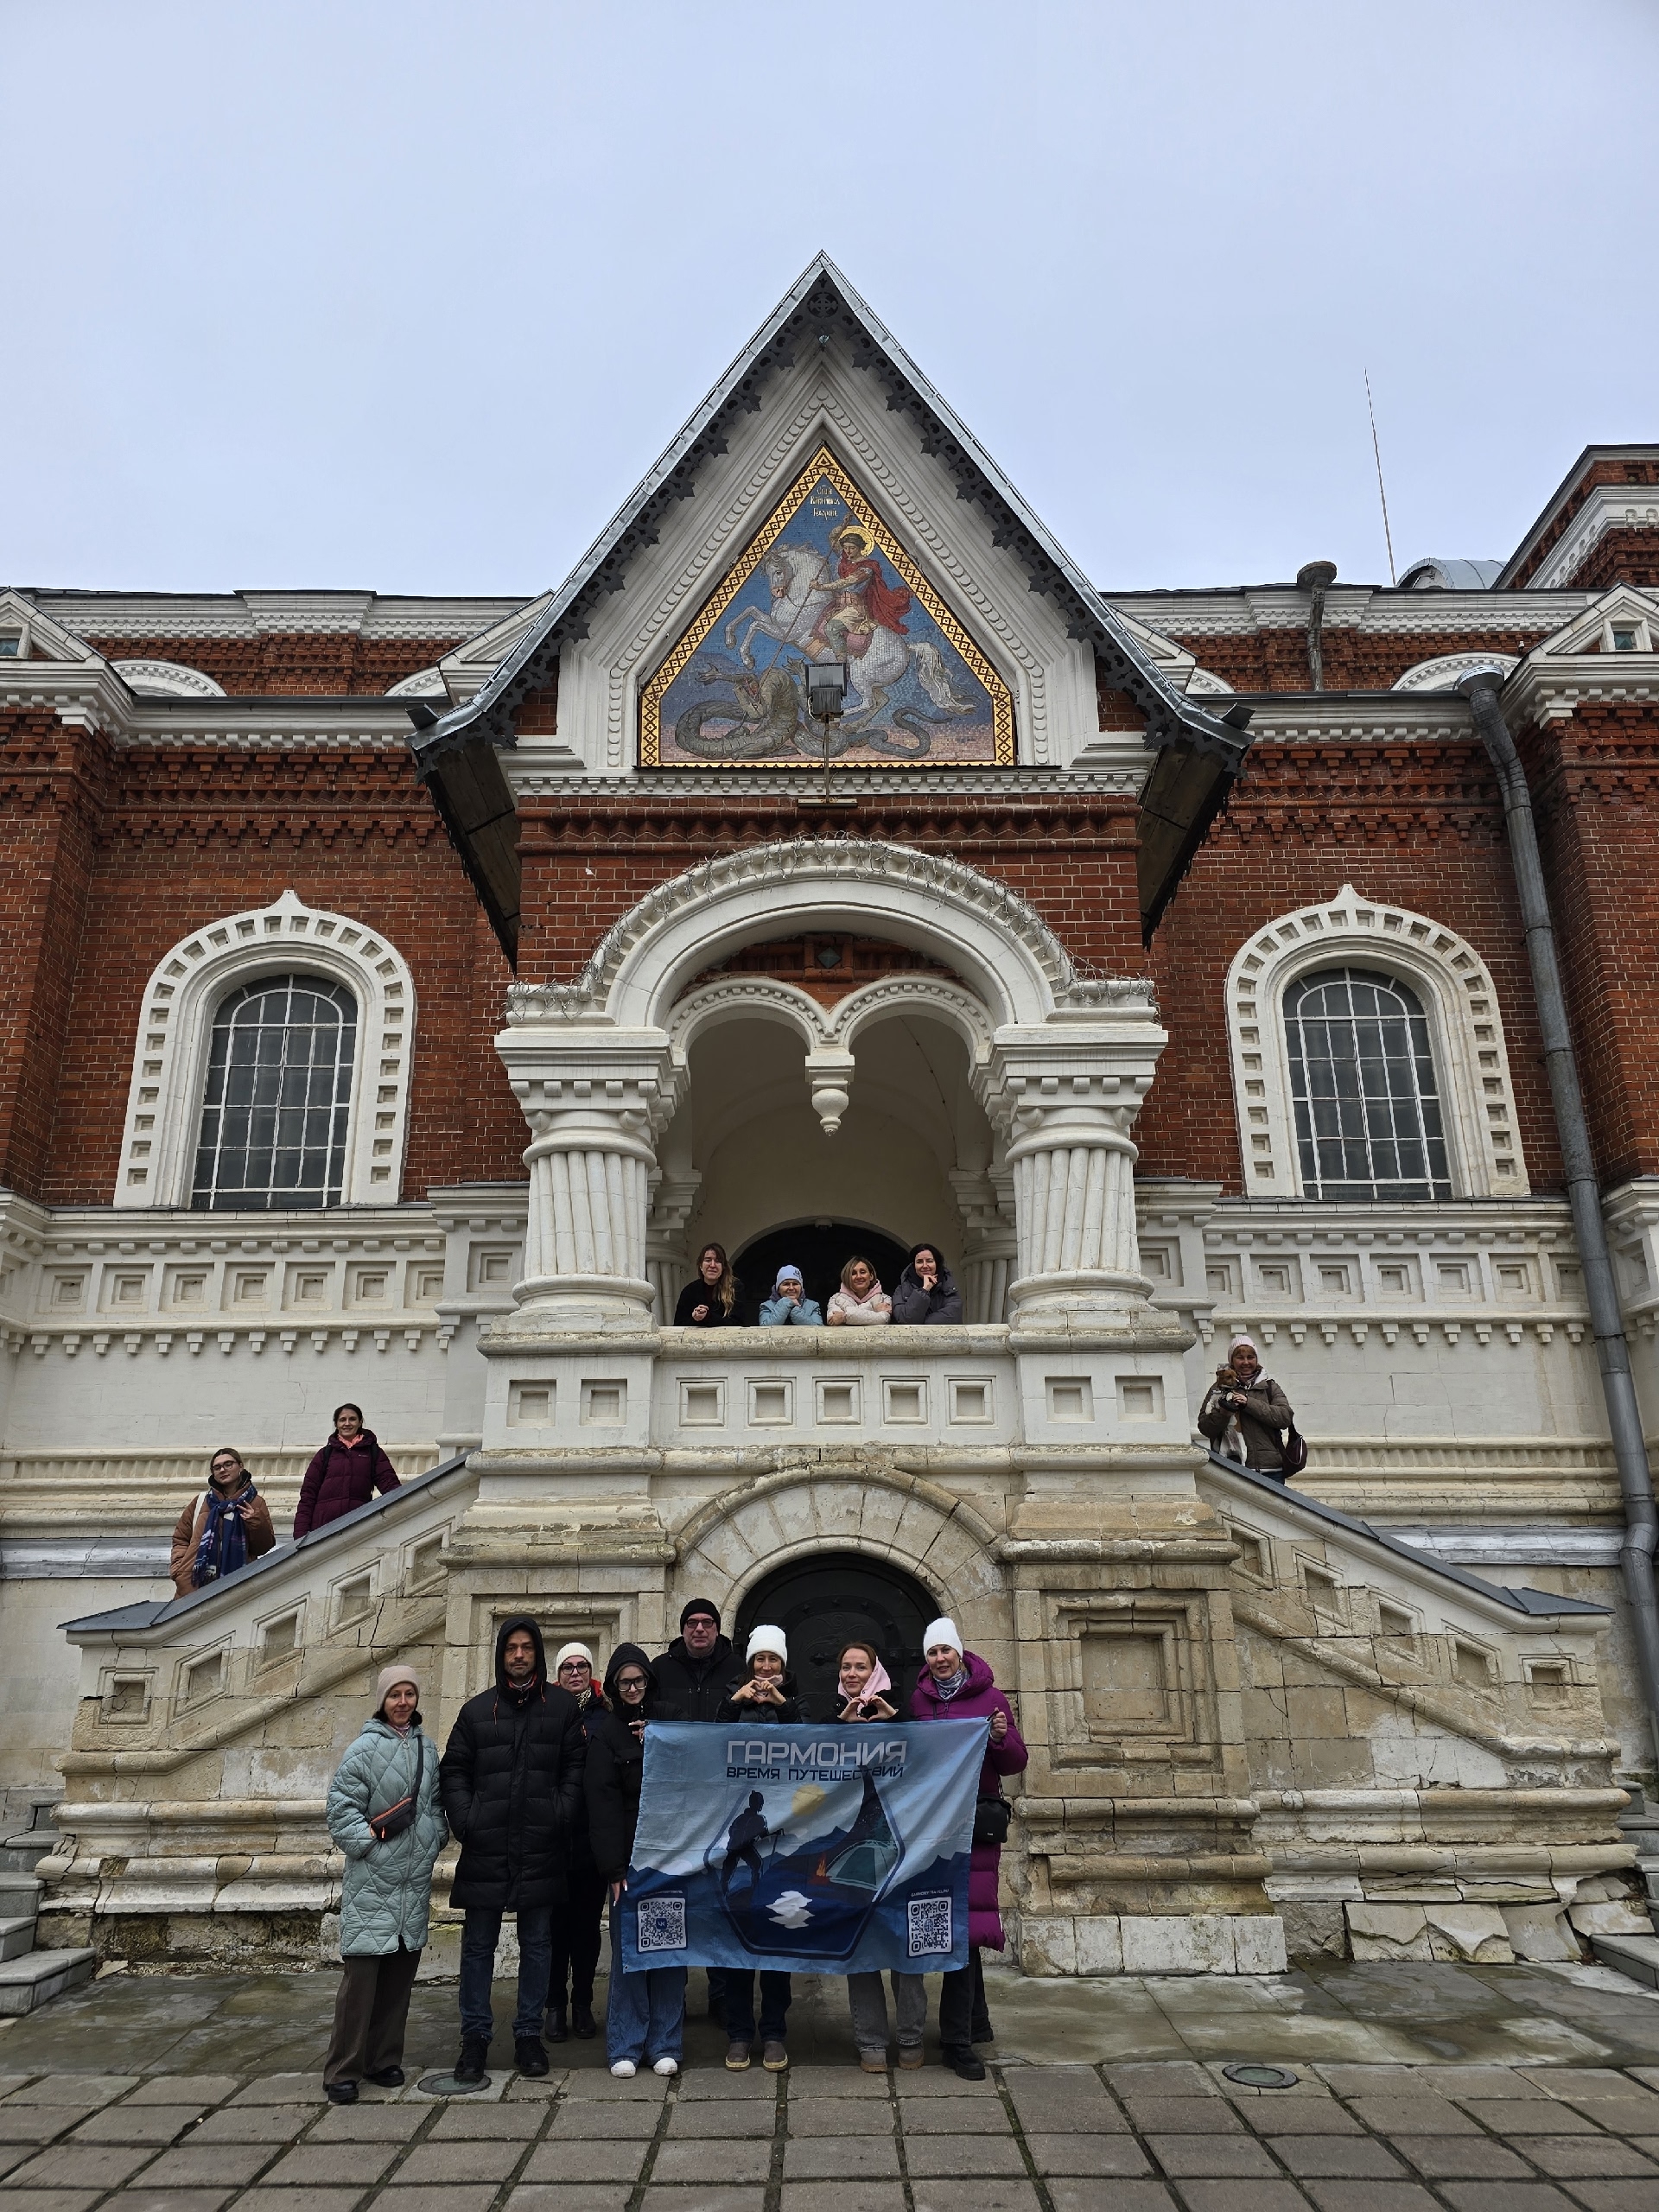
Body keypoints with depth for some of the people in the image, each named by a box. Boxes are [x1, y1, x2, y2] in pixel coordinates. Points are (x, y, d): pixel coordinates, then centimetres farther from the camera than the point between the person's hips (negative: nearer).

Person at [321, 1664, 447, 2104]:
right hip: (371, 1884, -5)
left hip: (415, 1884, 5)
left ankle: (384, 2059, 24)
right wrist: (375, 1833, -15)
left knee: (400, 1976, 11)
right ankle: (342, 2070, 6)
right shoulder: (365, 1748, -8)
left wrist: (433, 1842, 8)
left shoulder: (426, 1749, 9)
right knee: (360, 1976, -5)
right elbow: (341, 1807, -8)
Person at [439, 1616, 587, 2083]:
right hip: (485, 1851, 1)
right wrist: (465, 1822, -5)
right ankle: (475, 2036, 20)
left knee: (537, 1944, 9)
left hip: (541, 1851, 0)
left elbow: (576, 1768, 3)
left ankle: (529, 2034, 21)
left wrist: (561, 1817, -8)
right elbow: (453, 1772, 7)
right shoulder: (477, 1710, 6)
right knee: (478, 1946, 7)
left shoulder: (563, 1706, 3)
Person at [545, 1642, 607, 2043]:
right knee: (557, 1920, 3)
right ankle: (555, 2006, 15)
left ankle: (583, 2003, 20)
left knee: (588, 1920, 8)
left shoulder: (605, 1715, 5)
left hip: (593, 1836, 1)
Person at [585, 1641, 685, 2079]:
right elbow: (603, 1803, -7)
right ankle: (625, 2047, 12)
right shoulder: (605, 1731, -1)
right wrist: (614, 1869, -12)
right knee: (628, 1950, 0)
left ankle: (664, 2043, 14)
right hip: (629, 1857, -3)